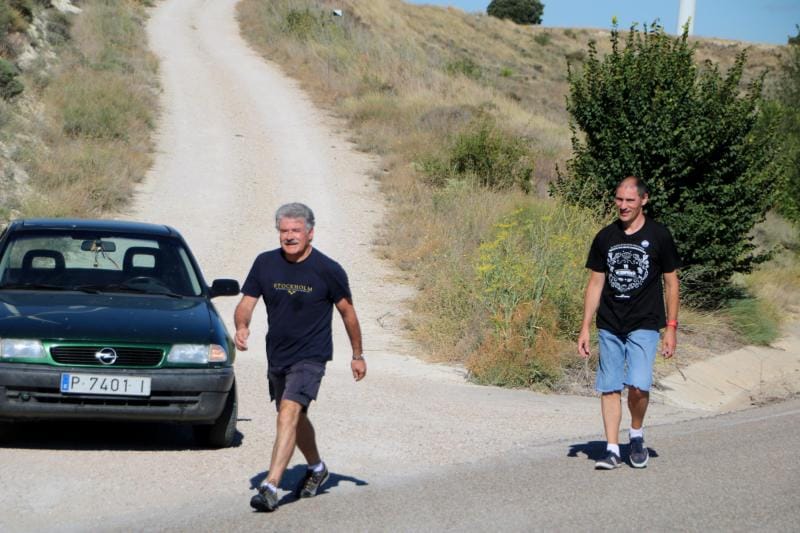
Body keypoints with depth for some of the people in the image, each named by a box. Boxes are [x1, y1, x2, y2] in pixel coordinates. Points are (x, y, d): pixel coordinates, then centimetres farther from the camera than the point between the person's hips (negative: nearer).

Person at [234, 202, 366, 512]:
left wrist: (358, 355, 7)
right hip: (277, 355, 6)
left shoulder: (328, 270, -11)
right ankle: (316, 468, 46)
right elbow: (246, 303, 0)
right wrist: (241, 327, -23)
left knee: (289, 413, -22)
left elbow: (347, 312, 1)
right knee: (296, 417, 21)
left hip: (311, 356, -5)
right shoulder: (265, 263, -2)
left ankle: (271, 487, -27)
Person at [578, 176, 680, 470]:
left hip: (644, 324, -3)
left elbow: (671, 282, 4)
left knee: (638, 386, -15)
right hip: (609, 326, 3)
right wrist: (585, 328, 6)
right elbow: (595, 283, 10)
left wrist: (671, 327, -1)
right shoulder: (605, 237, 6)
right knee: (610, 388, 1)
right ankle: (612, 450, 8)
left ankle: (637, 433, 12)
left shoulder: (658, 236, -1)